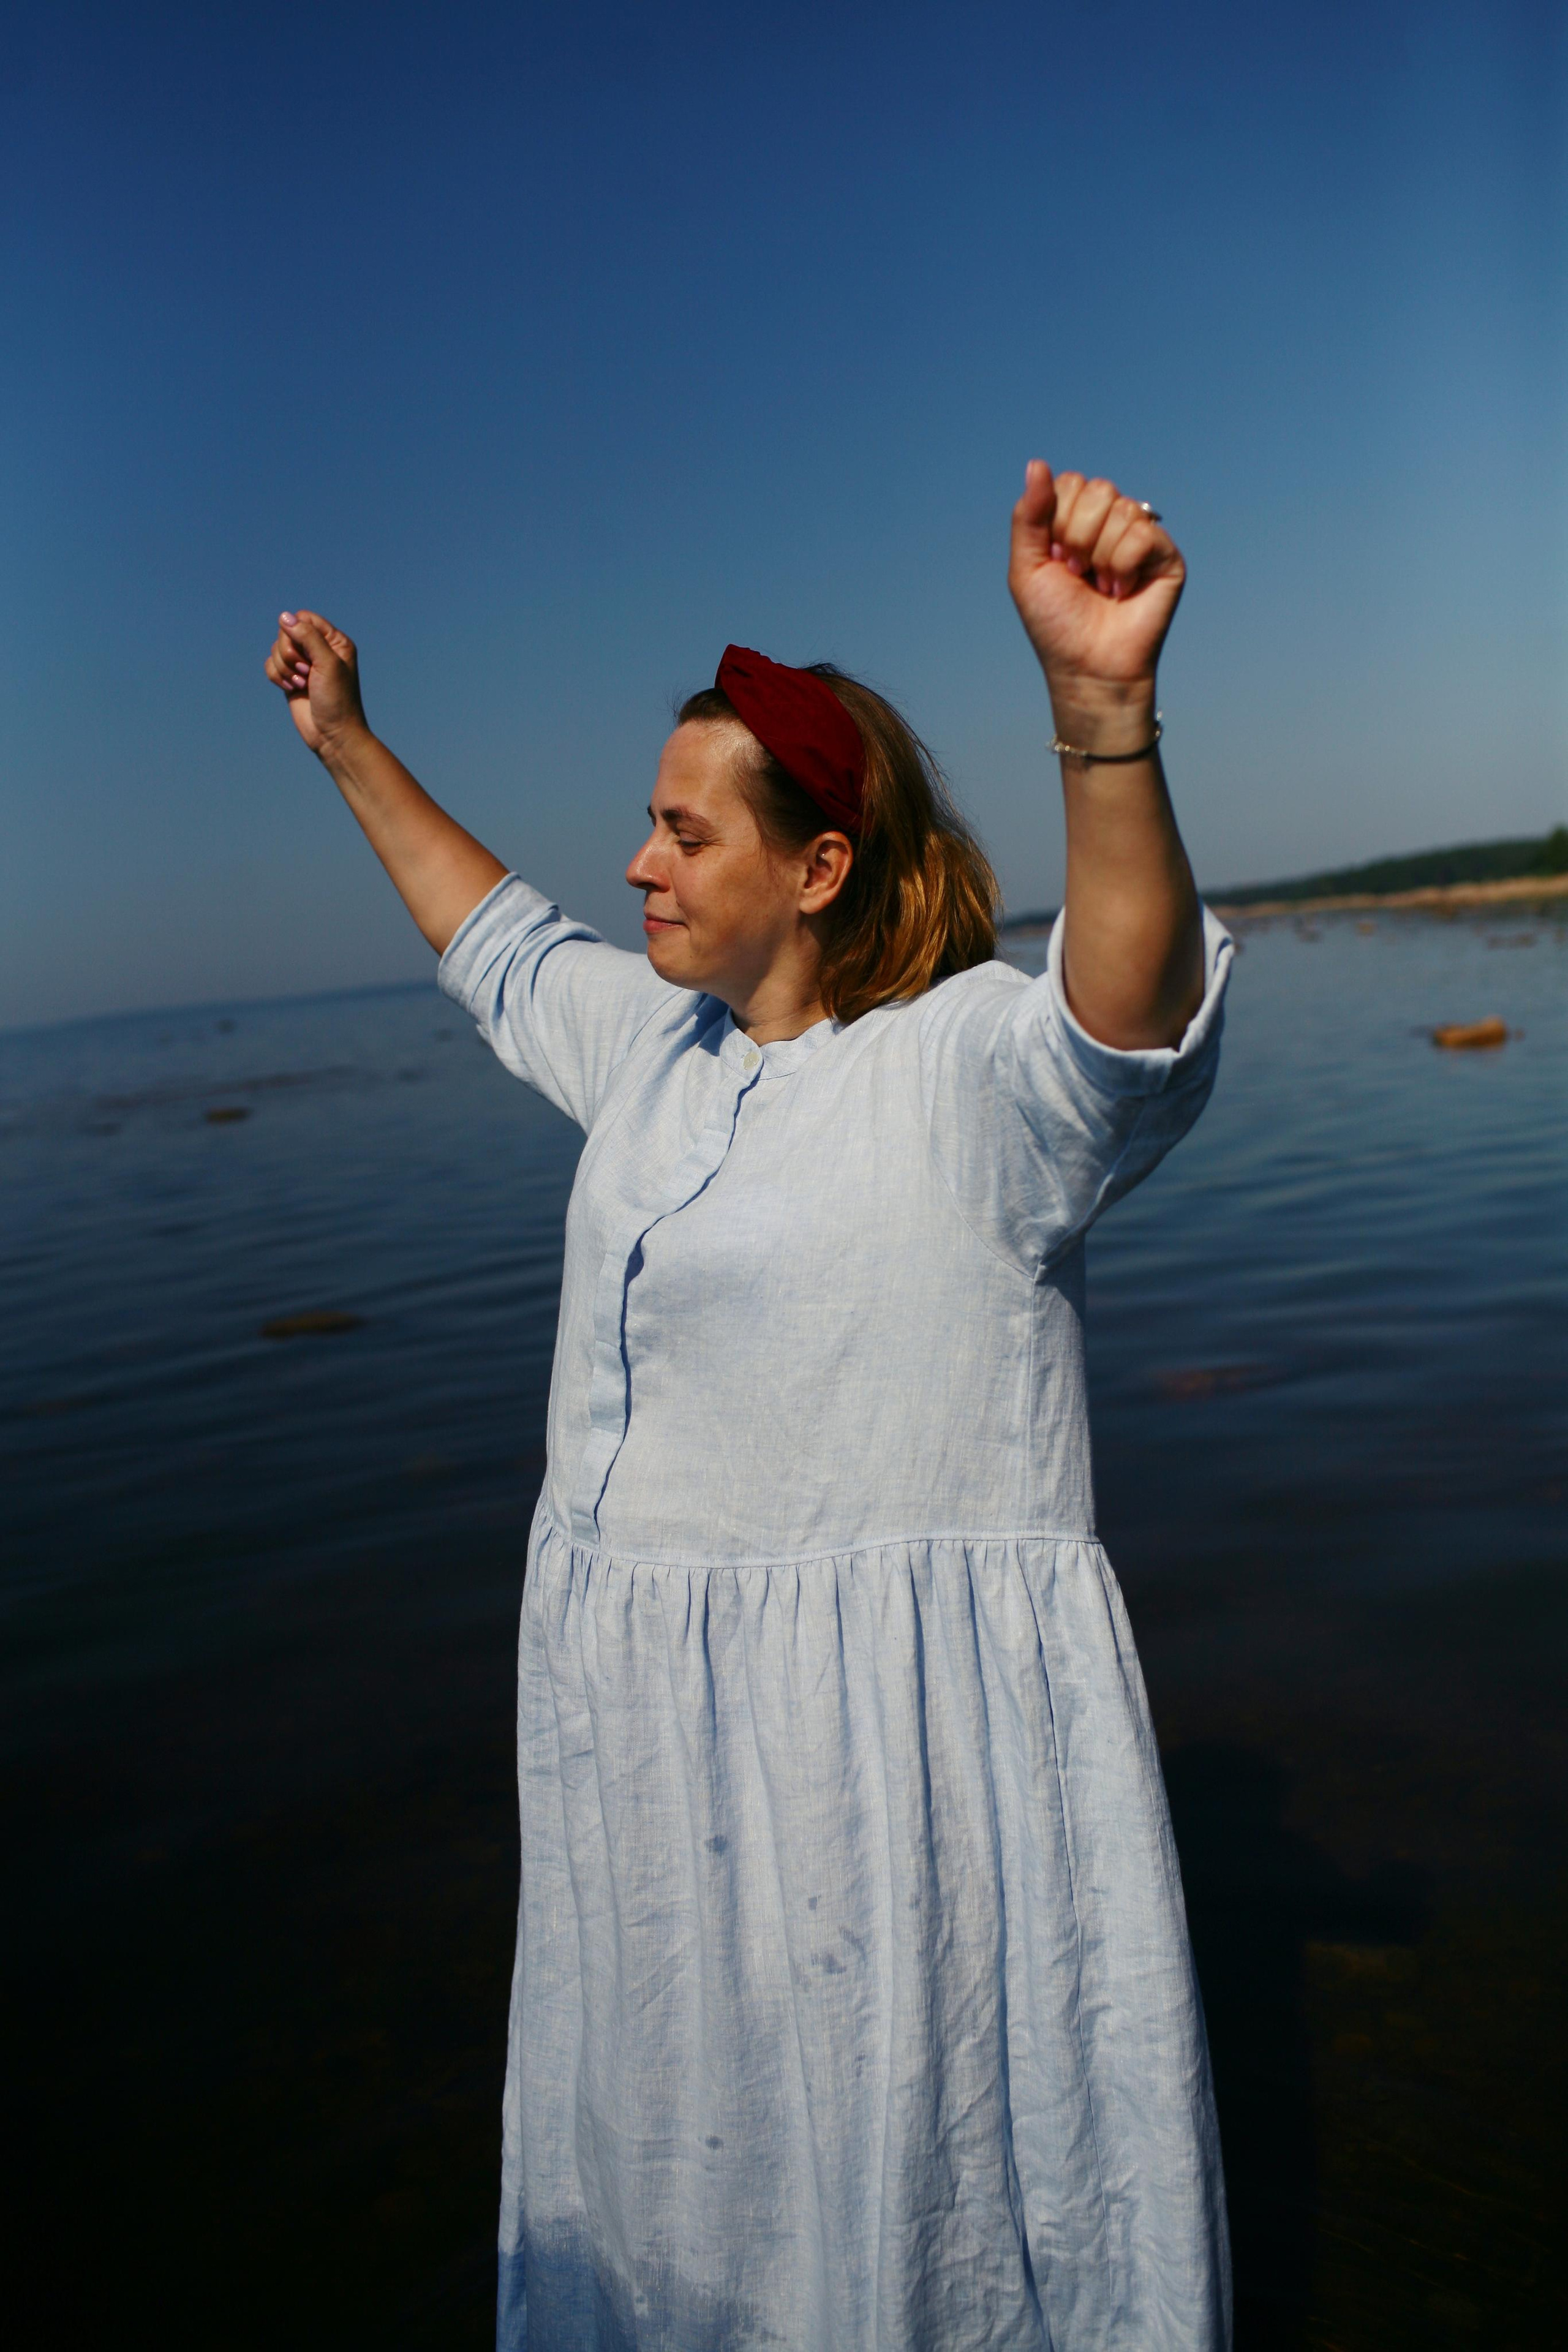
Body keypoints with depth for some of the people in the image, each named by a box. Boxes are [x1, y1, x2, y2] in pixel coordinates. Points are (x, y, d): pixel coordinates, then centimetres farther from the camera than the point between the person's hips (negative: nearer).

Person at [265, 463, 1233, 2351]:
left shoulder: (973, 1061, -17)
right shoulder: (654, 1042, 7)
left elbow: (1136, 1005, -38)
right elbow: (498, 941, 24)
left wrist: (1103, 702, -55)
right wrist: (351, 748, 29)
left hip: (885, 1720, -7)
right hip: (642, 1711, 8)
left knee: (914, 2174, 13)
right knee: (680, 2145, 27)